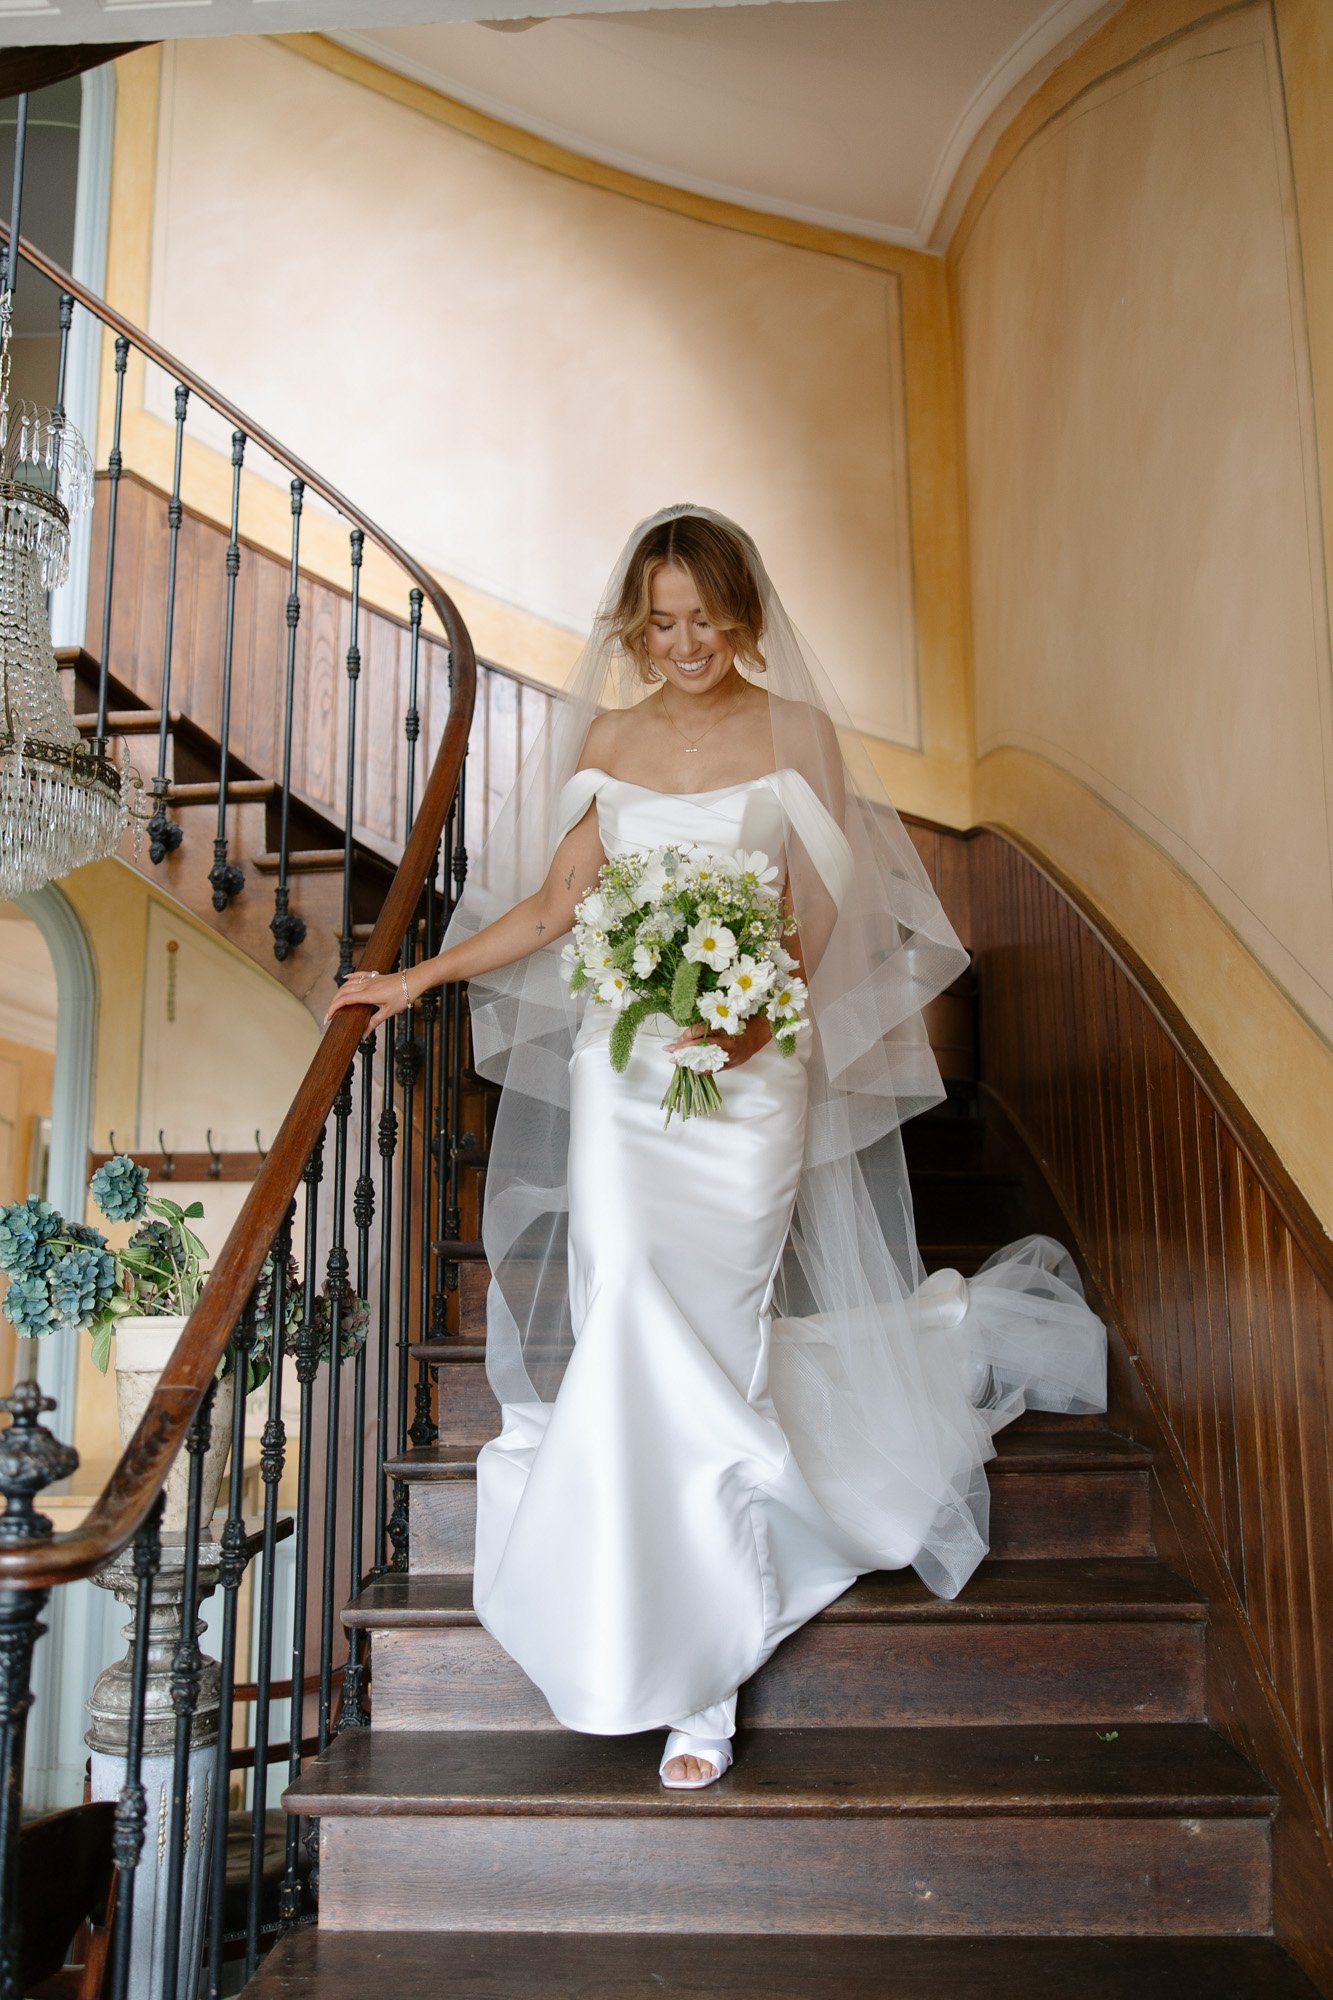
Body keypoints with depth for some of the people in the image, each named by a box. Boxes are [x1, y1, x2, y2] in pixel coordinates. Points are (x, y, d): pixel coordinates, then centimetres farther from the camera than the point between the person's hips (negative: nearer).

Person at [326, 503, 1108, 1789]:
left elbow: (832, 917, -1)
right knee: (646, 1337, -4)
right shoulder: (606, 739, 10)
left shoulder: (799, 734, 2)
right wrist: (420, 977, 9)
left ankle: (689, 1669, 10)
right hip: (622, 1068, 3)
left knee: (701, 1335, -5)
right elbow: (554, 904, 12)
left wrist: (764, 1010, -19)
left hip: (748, 1071, -3)